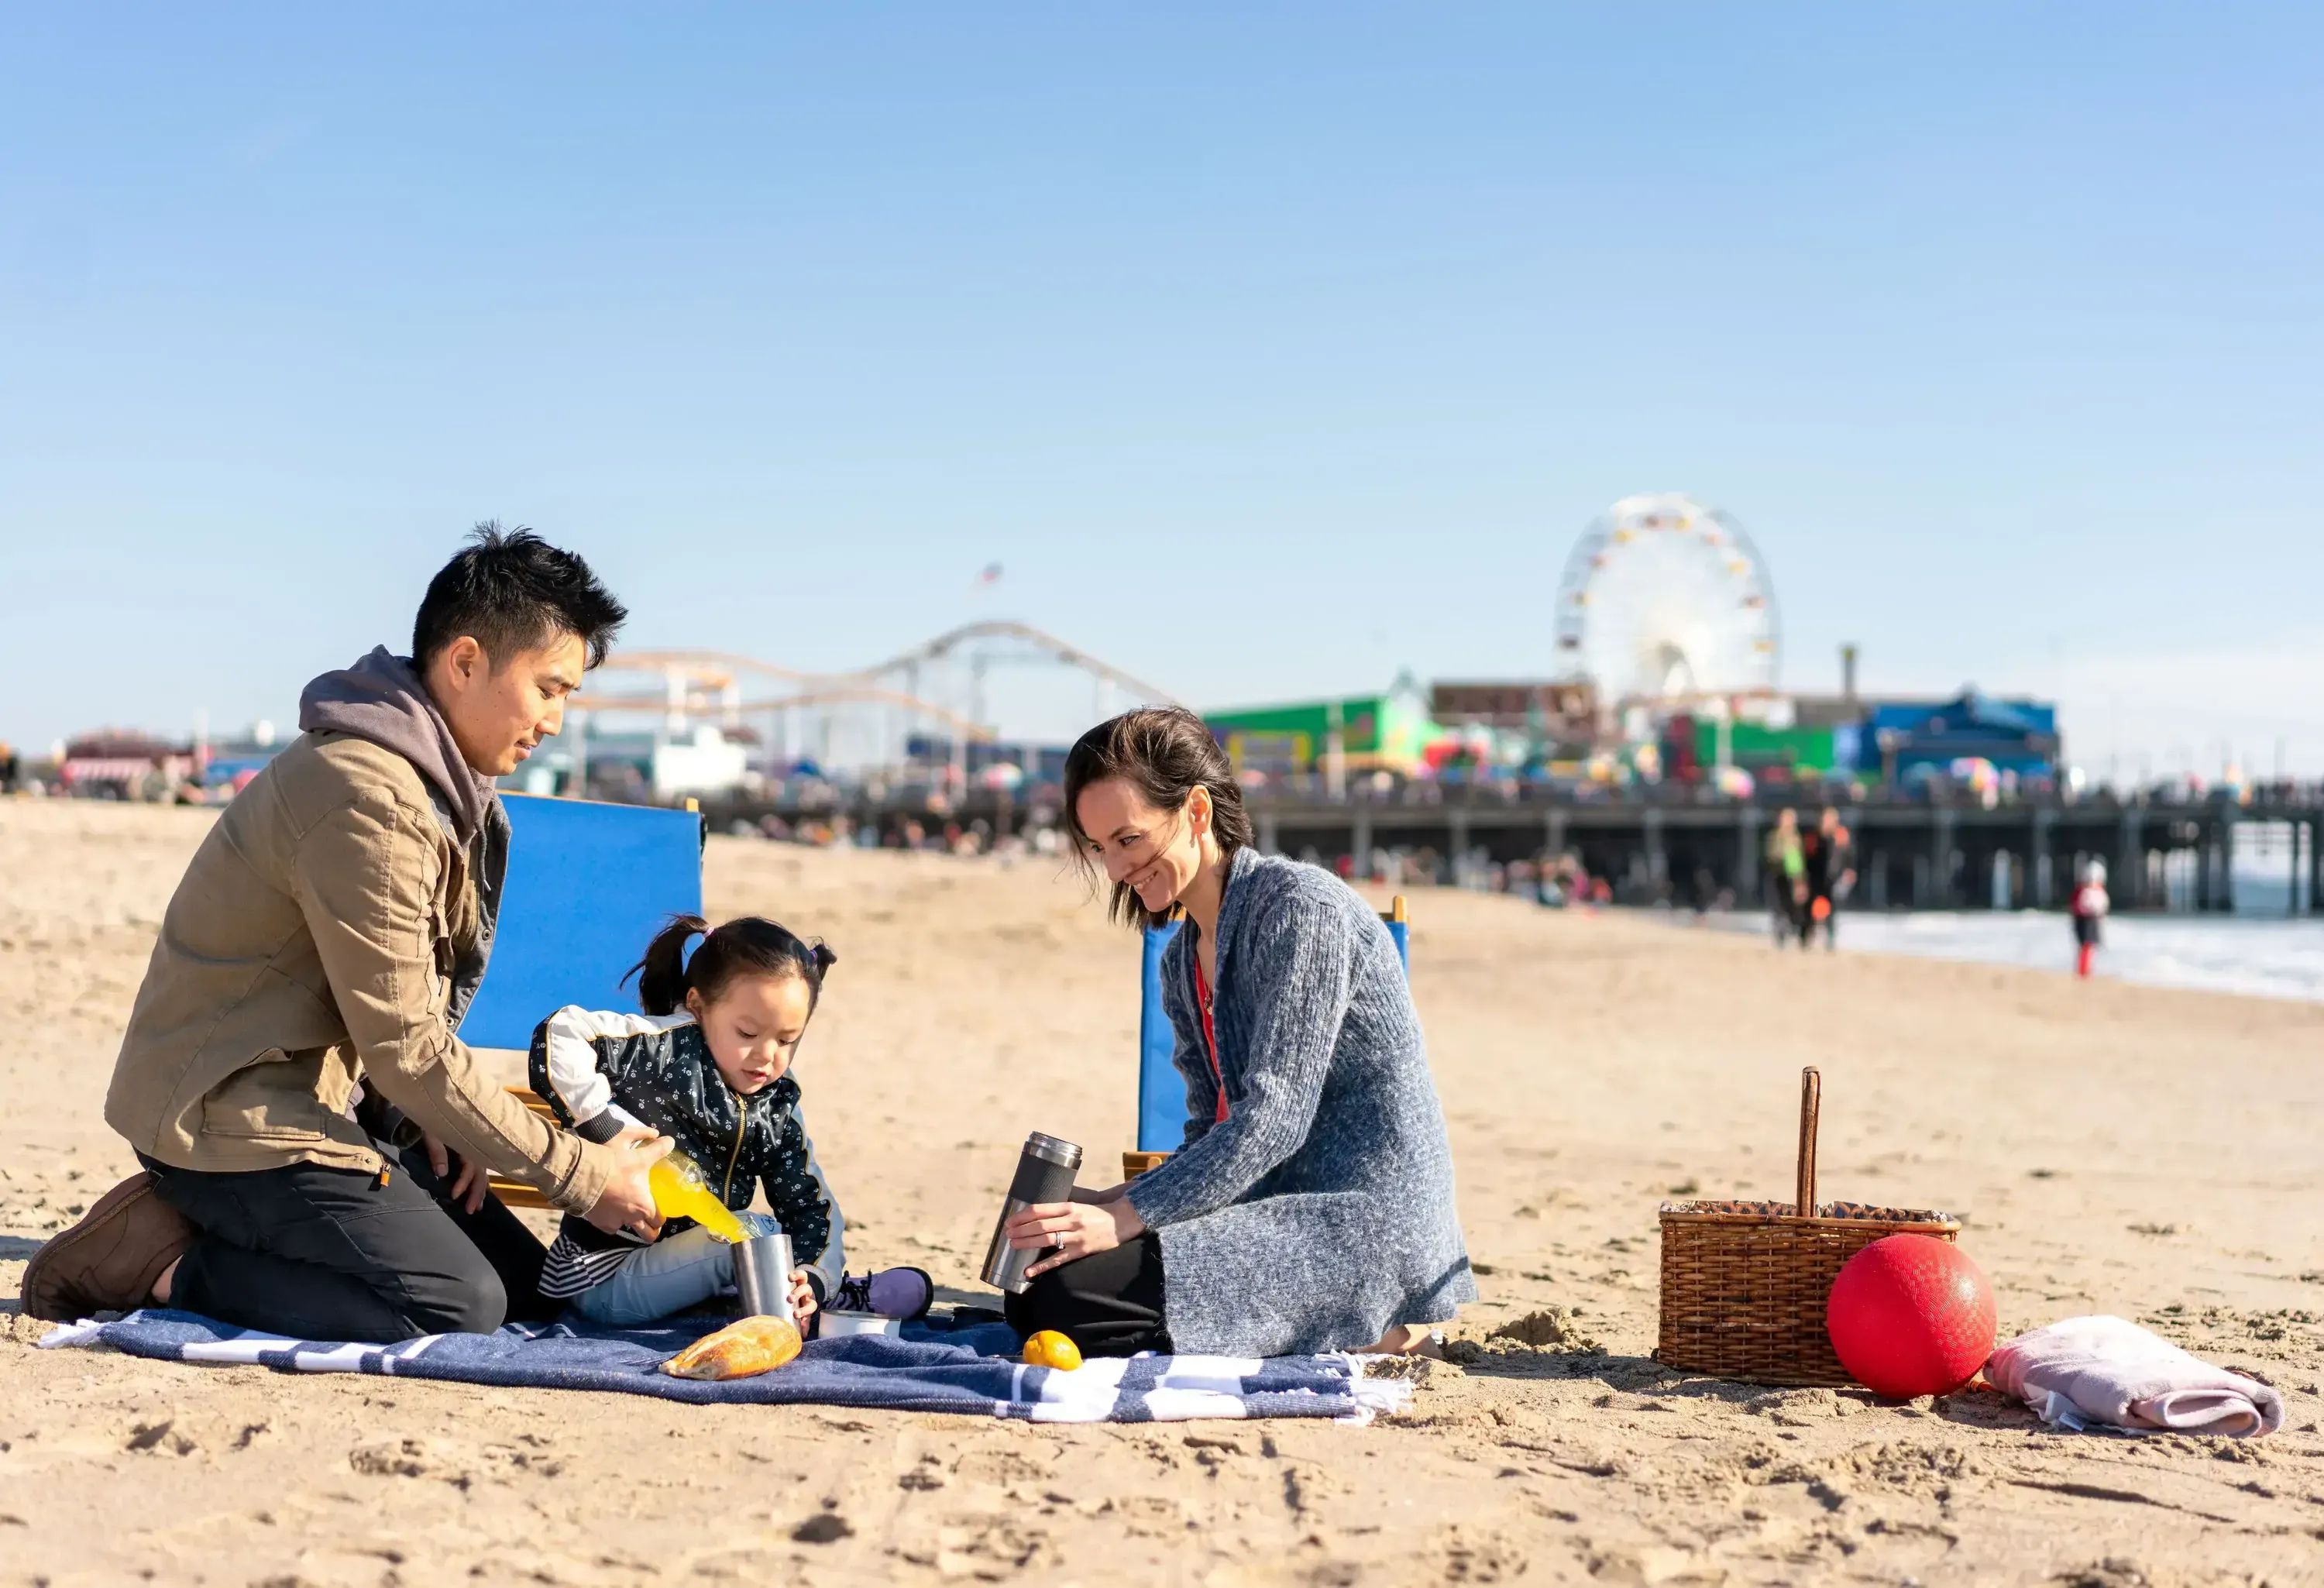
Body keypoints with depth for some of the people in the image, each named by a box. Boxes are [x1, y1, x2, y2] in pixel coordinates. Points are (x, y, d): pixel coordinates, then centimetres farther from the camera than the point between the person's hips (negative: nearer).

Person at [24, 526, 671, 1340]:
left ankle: (203, 1221, 9)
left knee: (526, 1283, 5)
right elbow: (404, 1045, -22)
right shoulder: (367, 798, -23)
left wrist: (427, 1120, -4)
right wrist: (581, 1173, -17)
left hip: (321, 1101, 10)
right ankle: (162, 1263, -8)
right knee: (459, 1305, -22)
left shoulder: (442, 784, 10)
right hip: (230, 1113, -10)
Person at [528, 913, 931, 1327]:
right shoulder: (666, 1047, -19)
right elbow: (559, 1035, -30)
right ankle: (843, 1300, -8)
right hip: (604, 1278, -7)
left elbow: (813, 1210, -1)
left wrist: (812, 1280, -21)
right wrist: (612, 1132, -28)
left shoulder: (778, 1109, 1)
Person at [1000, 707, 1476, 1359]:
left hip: (1365, 1226, -10)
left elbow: (1272, 1120, -21)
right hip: (1286, 1213, 10)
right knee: (1033, 1284, 4)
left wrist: (1127, 1217, -24)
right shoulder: (1183, 961, 14)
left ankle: (1369, 1334, -7)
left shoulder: (1298, 906, -14)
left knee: (1071, 1295, -22)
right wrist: (1111, 1202, -3)